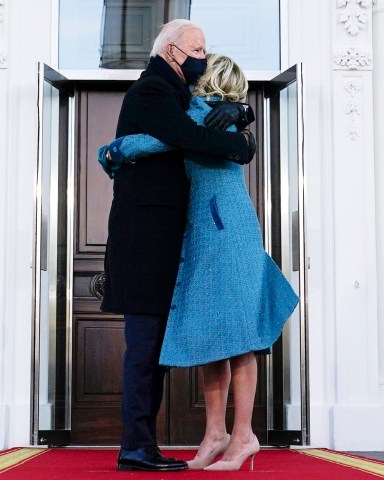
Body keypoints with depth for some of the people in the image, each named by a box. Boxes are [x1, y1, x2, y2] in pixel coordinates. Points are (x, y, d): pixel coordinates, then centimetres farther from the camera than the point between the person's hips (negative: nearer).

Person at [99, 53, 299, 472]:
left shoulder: (201, 115, -8)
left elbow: (139, 145, -18)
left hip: (225, 232, -9)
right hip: (206, 234, 9)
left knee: (230, 331, -7)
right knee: (210, 332, 7)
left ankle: (243, 436, -2)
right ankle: (216, 433, 10)